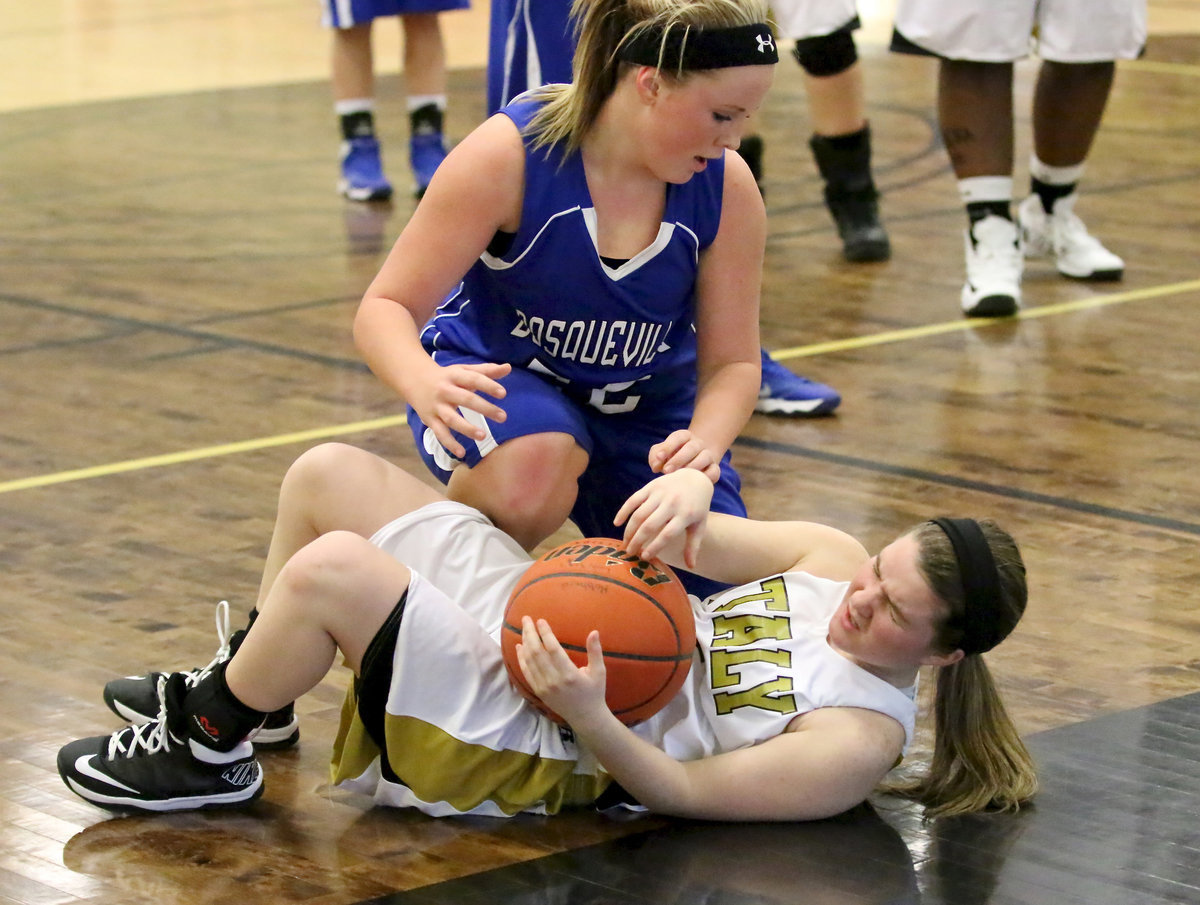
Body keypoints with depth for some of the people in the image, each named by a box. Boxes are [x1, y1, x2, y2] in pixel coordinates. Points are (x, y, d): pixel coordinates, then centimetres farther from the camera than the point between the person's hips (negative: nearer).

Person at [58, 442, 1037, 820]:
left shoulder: (860, 739, -18)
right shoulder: (836, 561, 2)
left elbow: (687, 792, -18)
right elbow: (695, 539, 4)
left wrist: (586, 714, -33)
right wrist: (689, 490, -20)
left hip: (524, 753, -9)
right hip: (544, 629, 9)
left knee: (332, 568, -28)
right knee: (328, 474, 5)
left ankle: (209, 751, -1)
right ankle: (241, 683, 26)